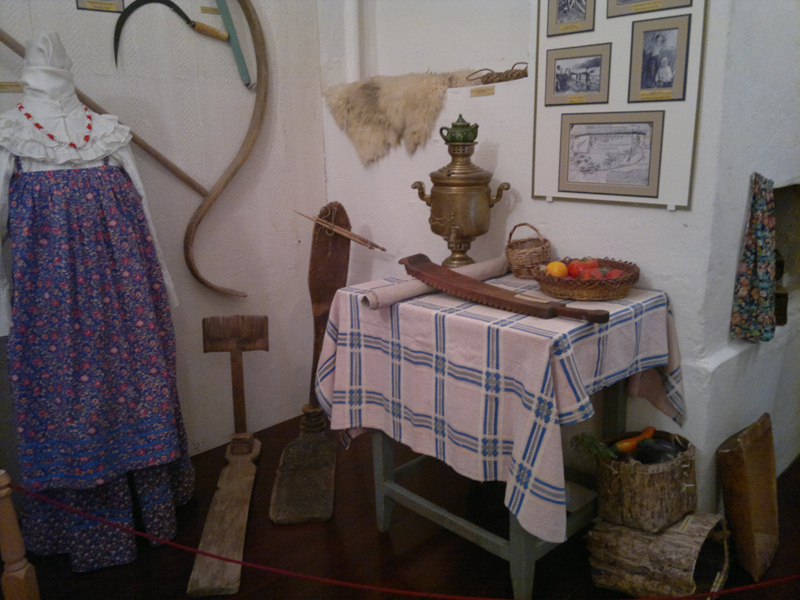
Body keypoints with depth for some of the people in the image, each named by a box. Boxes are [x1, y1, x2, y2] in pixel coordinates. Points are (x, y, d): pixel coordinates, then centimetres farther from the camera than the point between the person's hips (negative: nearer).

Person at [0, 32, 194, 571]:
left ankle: (90, 528, 20)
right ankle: (152, 502, 23)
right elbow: (143, 207, 1)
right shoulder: (109, 131, 2)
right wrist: (159, 280, 6)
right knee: (129, 369, 9)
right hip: (119, 276, 1)